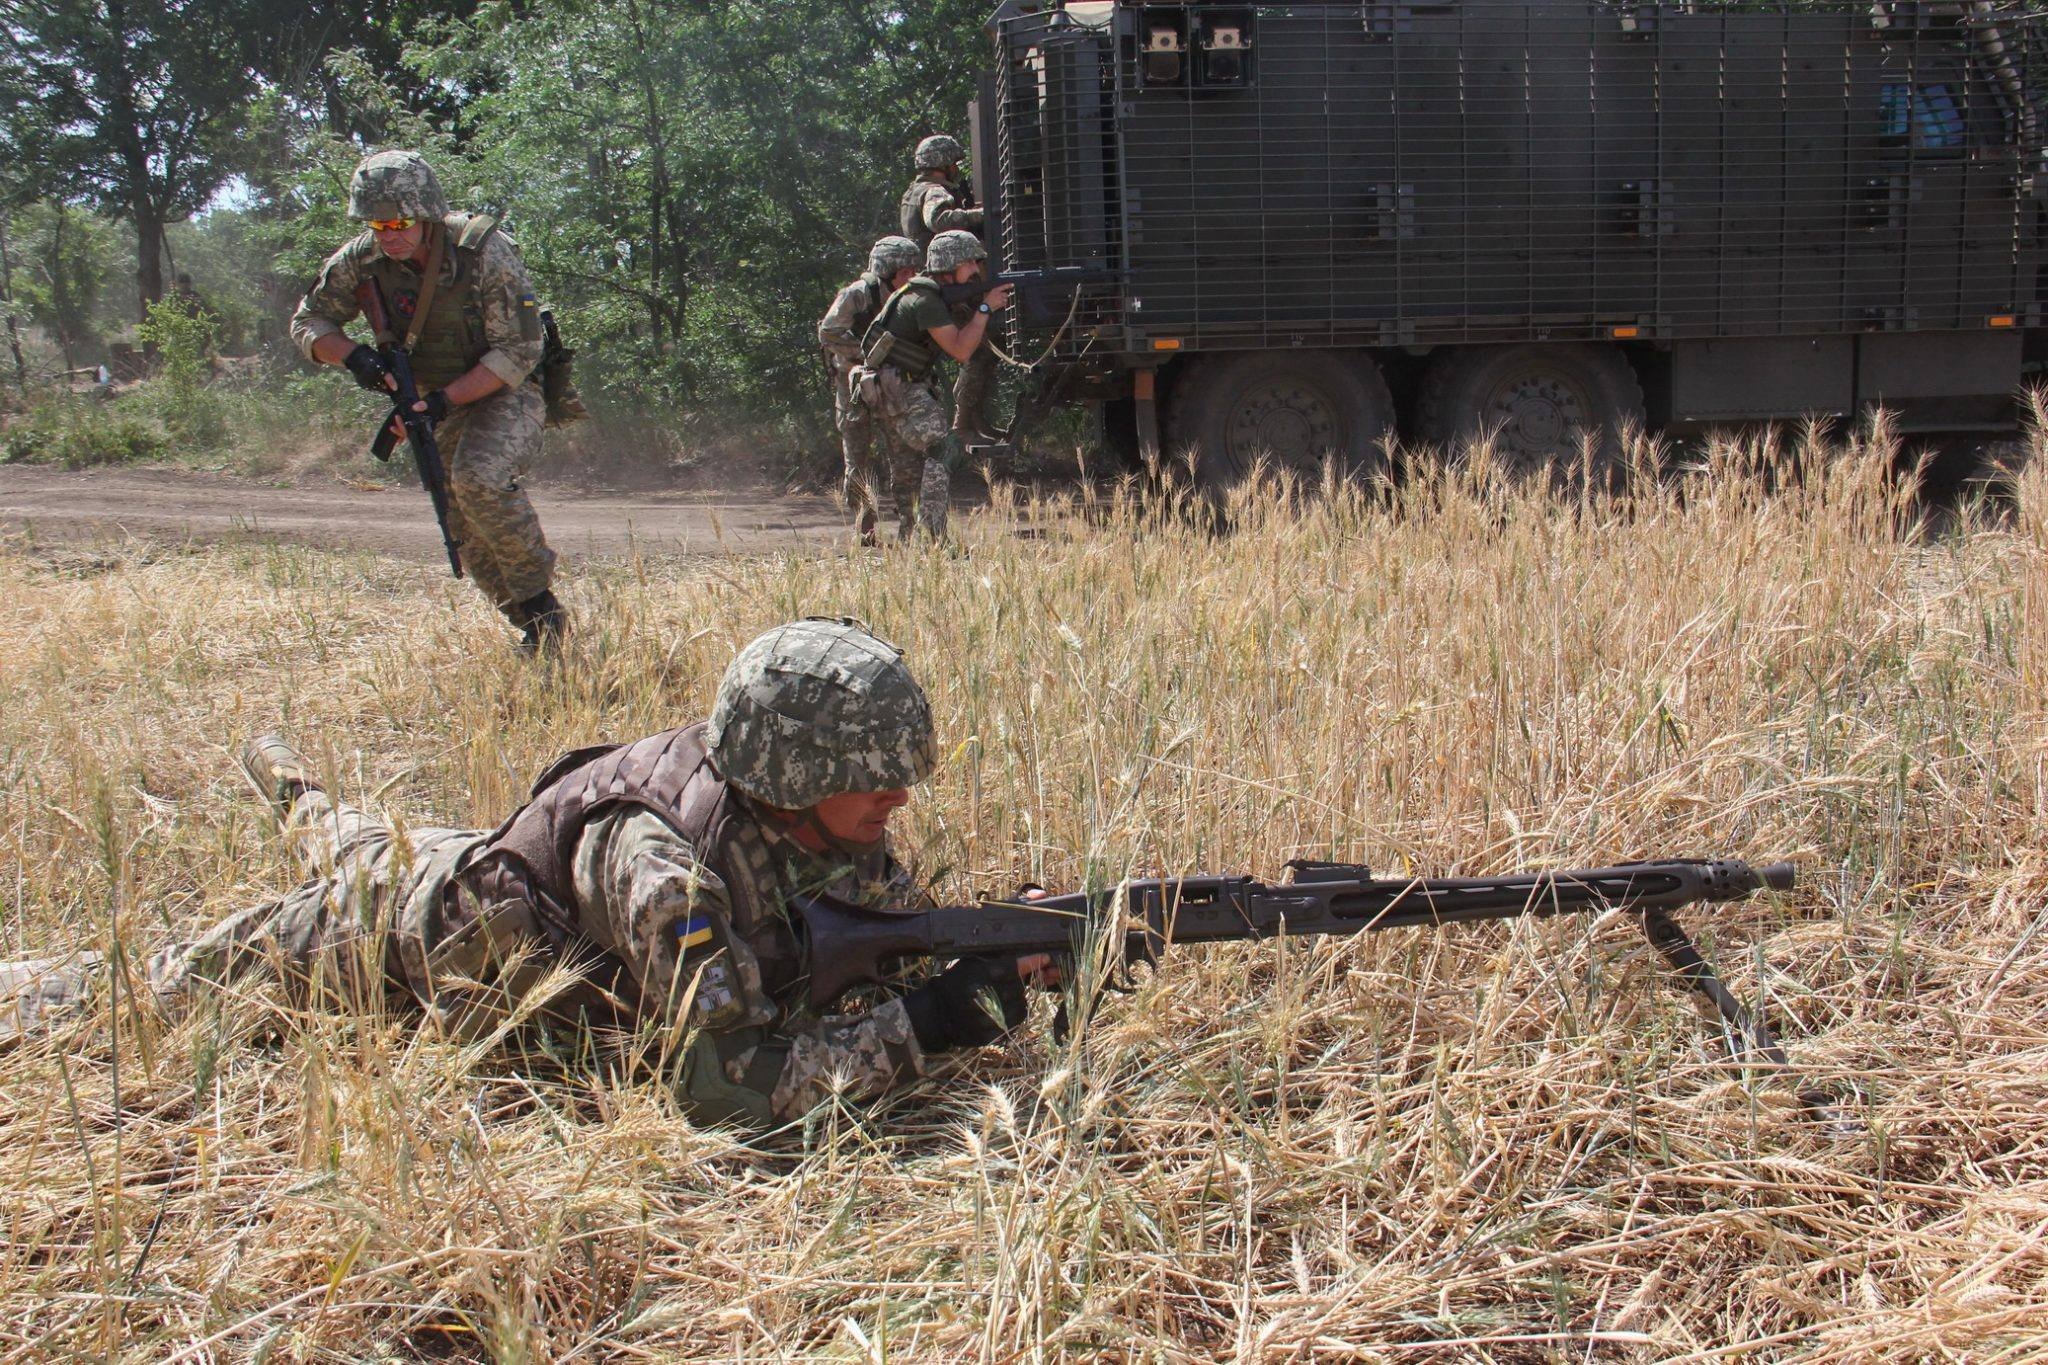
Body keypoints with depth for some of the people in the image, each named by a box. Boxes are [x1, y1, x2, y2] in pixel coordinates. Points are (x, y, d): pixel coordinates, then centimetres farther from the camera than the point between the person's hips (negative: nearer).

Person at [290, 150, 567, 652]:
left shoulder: (484, 253, -25)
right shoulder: (362, 261, -12)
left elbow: (517, 354, -22)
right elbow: (308, 322, 0)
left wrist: (445, 400, -30)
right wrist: (353, 356, -21)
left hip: (508, 390, -6)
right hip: (440, 399, 6)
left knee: (478, 478, -32)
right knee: (466, 532, 3)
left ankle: (541, 599, -14)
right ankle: (535, 629, 18)